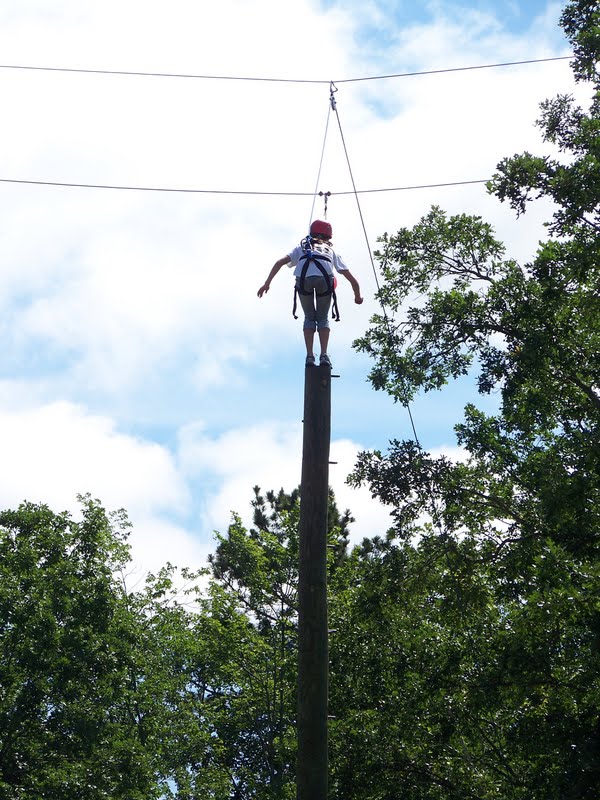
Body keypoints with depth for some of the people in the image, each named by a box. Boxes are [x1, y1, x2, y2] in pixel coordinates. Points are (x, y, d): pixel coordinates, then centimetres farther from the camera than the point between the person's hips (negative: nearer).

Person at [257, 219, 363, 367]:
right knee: (323, 318, 18)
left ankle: (309, 356, 8)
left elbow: (280, 262, 21)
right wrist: (358, 296, 53)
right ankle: (324, 355, 2)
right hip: (324, 278, 0)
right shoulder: (331, 251, 38)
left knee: (309, 318, 20)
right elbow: (352, 279, 38)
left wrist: (267, 283, 16)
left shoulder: (301, 248, 38)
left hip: (303, 278, 0)